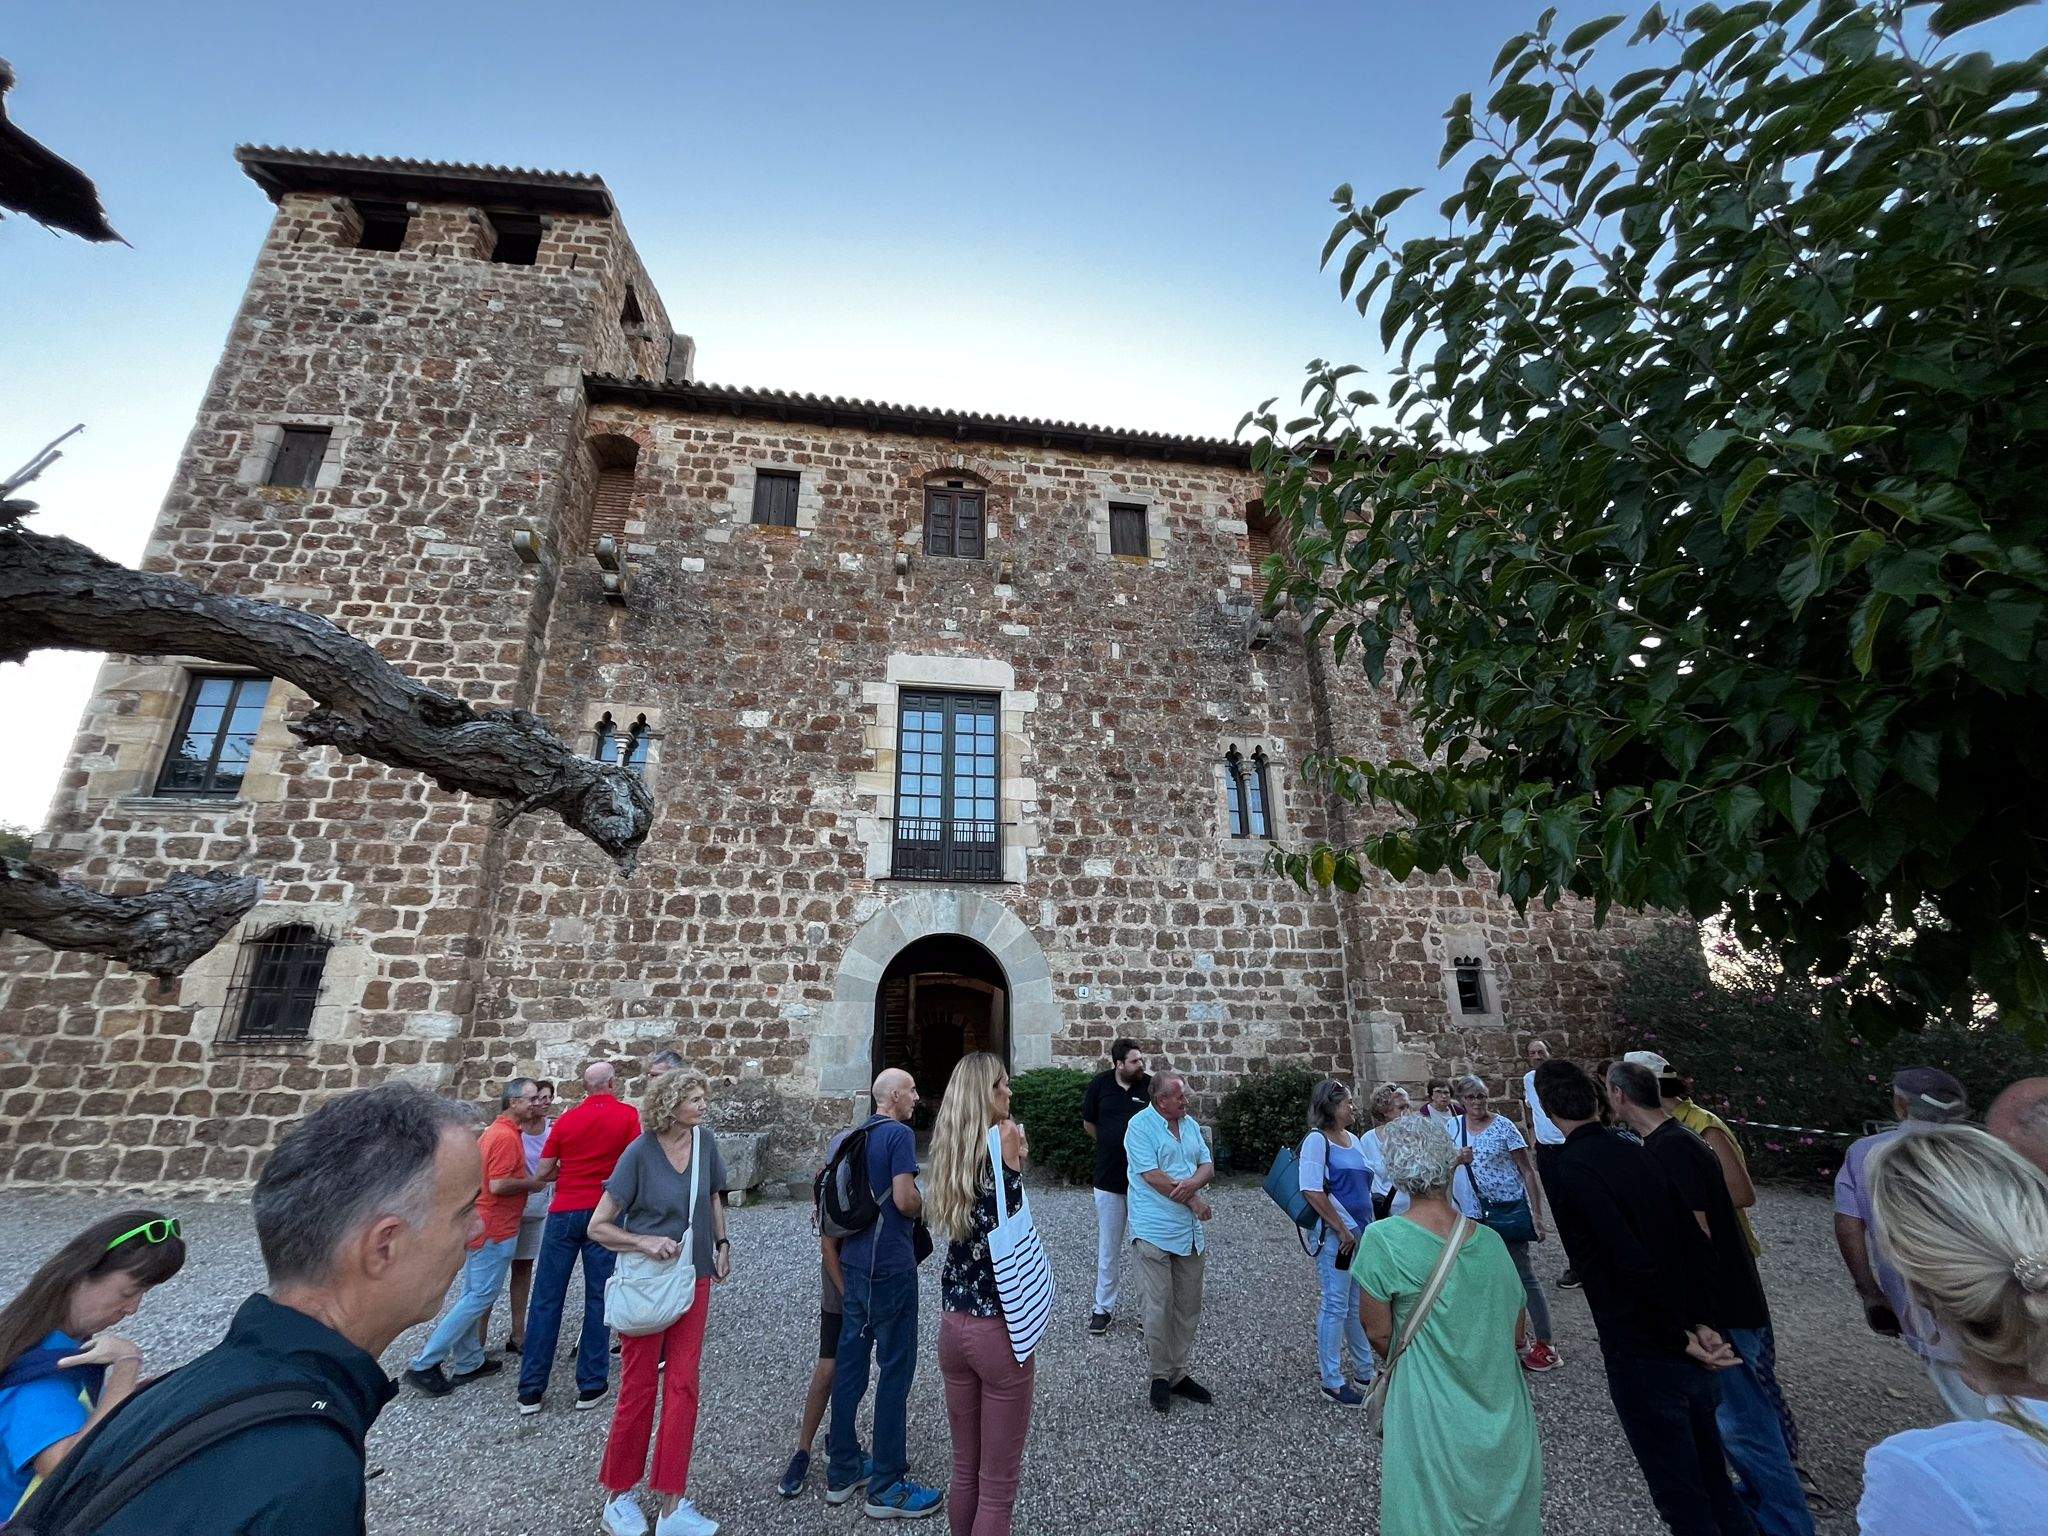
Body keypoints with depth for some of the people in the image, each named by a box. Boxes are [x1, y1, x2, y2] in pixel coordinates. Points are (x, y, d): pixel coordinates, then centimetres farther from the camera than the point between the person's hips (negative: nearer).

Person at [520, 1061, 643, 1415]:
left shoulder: (566, 1119, 3)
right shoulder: (628, 1114, -5)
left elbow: (542, 1173, 6)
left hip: (563, 1213, 2)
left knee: (546, 1299, 10)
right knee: (599, 1298, 7)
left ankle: (531, 1390, 14)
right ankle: (591, 1385, 12)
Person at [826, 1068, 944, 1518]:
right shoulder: (899, 1134, -17)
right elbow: (905, 1198, -24)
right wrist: (925, 1206, -3)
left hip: (854, 1261, 8)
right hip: (890, 1265, -8)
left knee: (850, 1362, 16)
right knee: (895, 1369, 4)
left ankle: (843, 1471, 30)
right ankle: (886, 1487, 15)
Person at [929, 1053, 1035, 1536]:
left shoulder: (951, 1156, 0)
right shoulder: (997, 1157, -22)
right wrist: (1013, 1166, -23)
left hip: (952, 1324, 7)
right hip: (998, 1330, -7)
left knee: (964, 1470, 22)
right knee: (999, 1482, 11)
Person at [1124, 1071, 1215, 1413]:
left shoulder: (1190, 1124, 9)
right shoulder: (1140, 1125, -14)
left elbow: (1208, 1166, 9)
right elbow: (1152, 1176, -18)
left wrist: (1193, 1183, -14)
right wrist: (1194, 1200, -11)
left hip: (1190, 1231, 7)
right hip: (1156, 1231, -6)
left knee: (1188, 1307, 13)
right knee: (1159, 1307, 1)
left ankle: (1179, 1374, 27)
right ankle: (1161, 1376, 19)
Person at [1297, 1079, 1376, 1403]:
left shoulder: (1353, 1139, 10)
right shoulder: (1317, 1140, -16)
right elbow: (1313, 1192, -21)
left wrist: (1370, 1227, 13)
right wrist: (1342, 1230, -16)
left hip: (1361, 1234, 8)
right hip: (1335, 1236, -8)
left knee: (1360, 1305, 19)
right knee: (1336, 1306, 2)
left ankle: (1365, 1373, 34)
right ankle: (1333, 1382, 16)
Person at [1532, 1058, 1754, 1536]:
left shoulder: (1565, 1169, -22)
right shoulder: (1635, 1155, 3)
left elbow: (1633, 1263, -26)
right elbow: (1698, 1246, 6)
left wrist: (1682, 1335, -11)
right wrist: (1701, 1323, 3)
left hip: (1641, 1358, -8)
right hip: (1689, 1353, 8)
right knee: (1714, 1484, 24)